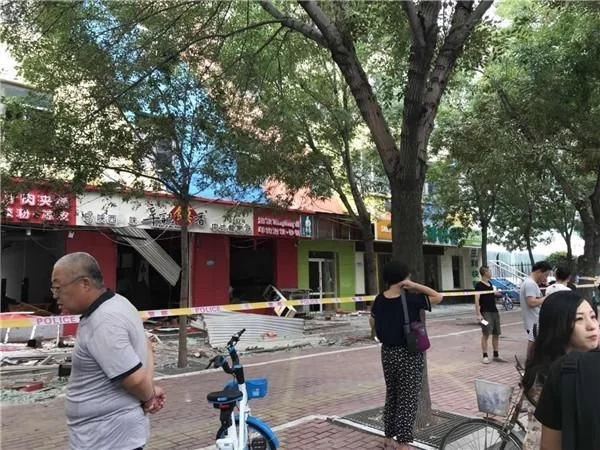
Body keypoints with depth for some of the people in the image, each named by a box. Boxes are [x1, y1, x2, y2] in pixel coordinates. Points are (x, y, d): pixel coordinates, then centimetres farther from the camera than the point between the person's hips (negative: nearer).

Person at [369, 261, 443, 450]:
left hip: (388, 353, 6)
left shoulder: (380, 300, -3)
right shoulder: (411, 299, -18)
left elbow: (372, 322, 11)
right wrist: (415, 286, -14)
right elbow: (438, 297, -8)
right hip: (409, 354, -5)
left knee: (392, 395, 19)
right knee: (407, 399, 4)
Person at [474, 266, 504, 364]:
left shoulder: (490, 283, 13)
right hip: (485, 312, -8)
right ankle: (485, 356, -1)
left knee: (496, 334, 10)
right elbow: (477, 300, -15)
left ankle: (496, 355, 19)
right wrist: (478, 314, -21)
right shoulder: (479, 285, -10)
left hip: (494, 311, 8)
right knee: (486, 334, -8)